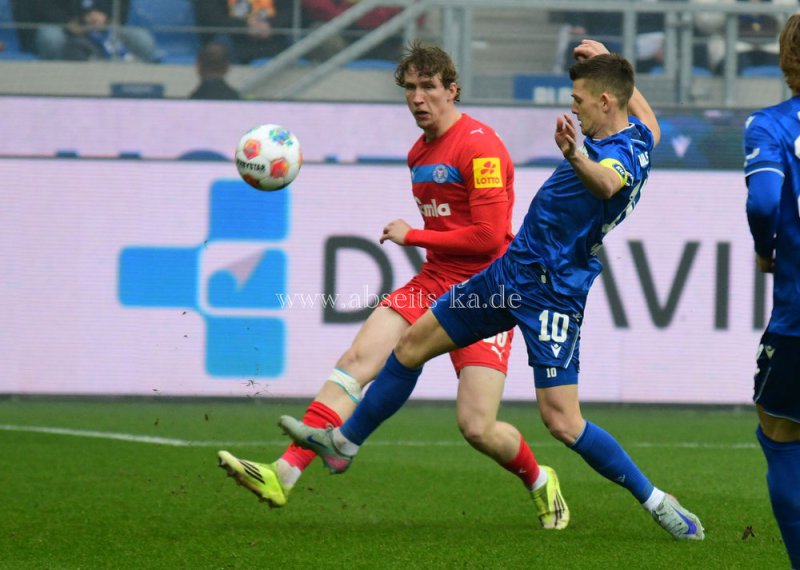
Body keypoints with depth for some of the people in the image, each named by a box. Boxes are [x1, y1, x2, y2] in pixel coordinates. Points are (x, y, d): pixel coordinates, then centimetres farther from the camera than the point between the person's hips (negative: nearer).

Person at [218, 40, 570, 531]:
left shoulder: (480, 146, -13)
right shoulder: (419, 153, 15)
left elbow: (489, 236, -18)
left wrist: (412, 236, -11)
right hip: (432, 284, 8)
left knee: (477, 427, -12)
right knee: (355, 361, -13)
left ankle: (540, 482, 20)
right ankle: (283, 475, -21)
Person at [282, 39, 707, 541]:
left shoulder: (623, 155, -25)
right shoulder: (639, 136, 4)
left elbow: (607, 182, -51)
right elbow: (648, 118, 30)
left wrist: (577, 157, -71)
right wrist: (606, 60, 32)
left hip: (551, 293, -10)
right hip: (512, 271, 10)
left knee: (562, 421, -16)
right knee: (413, 345, 15)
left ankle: (656, 502, -2)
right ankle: (344, 443, 30)